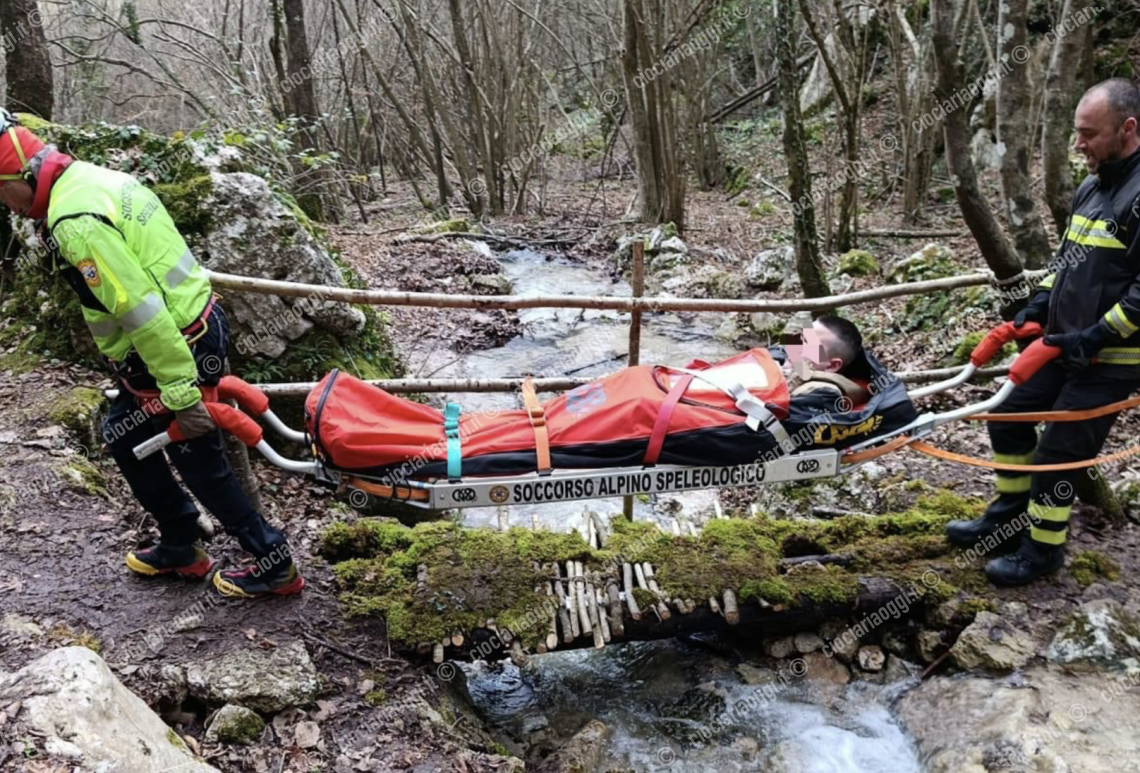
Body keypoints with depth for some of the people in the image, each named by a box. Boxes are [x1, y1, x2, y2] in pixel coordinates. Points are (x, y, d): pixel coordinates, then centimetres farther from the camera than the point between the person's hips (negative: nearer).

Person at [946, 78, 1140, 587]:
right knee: (1009, 417, 15)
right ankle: (1008, 515, 32)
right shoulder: (1090, 189, 9)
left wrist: (1096, 337, -22)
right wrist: (1040, 305, 7)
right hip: (1063, 343, 9)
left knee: (1058, 452, -2)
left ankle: (1043, 548, 18)